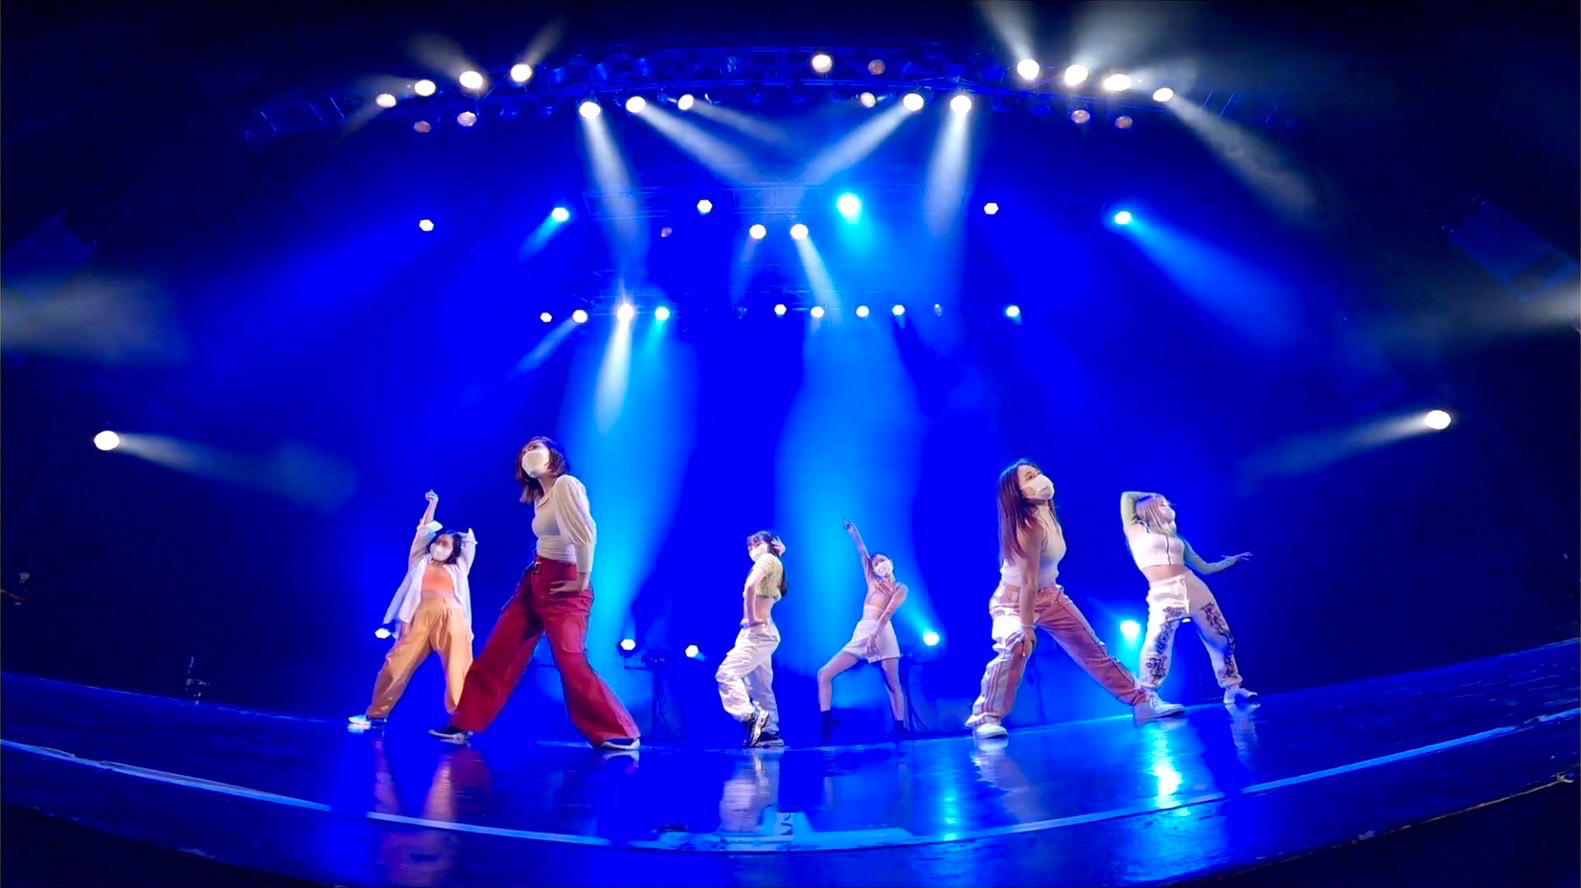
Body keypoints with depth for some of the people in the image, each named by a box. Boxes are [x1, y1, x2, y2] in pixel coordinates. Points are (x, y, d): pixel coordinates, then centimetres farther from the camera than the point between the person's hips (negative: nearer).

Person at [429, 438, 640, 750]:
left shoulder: (566, 484, -12)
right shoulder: (540, 498, 18)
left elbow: (586, 534, -22)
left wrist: (582, 581, -17)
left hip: (562, 586, -9)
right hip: (534, 581, 9)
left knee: (570, 661, -14)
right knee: (497, 653, 8)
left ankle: (621, 735, -3)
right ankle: (465, 724, 20)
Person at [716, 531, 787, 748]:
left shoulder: (767, 559, -5)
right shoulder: (774, 565, 21)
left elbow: (750, 586, -23)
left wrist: (750, 618, -18)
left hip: (757, 631, -10)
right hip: (762, 632, 10)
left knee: (727, 673, -15)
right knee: (760, 688, 9)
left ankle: (751, 718, -18)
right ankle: (770, 732, 10)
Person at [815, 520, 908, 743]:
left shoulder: (900, 589, 8)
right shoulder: (873, 583, 21)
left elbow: (889, 612, -8)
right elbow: (862, 554, 19)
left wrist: (874, 634, -21)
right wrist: (853, 533, 17)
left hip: (882, 635, -5)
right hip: (860, 636, 5)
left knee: (892, 685, -3)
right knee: (825, 673, -5)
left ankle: (900, 730, 4)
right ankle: (826, 724, -9)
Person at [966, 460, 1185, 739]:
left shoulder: (1045, 513, -6)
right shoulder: (1029, 526, -31)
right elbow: (1028, 581, -32)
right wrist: (1027, 627, -31)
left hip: (1050, 596, 8)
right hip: (1014, 601, -8)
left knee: (1093, 649, 12)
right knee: (1015, 648, -35)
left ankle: (1142, 701, 24)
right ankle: (986, 717, -25)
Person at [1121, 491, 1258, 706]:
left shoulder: (1177, 539, 22)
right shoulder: (1137, 531, 11)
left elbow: (1205, 567, 26)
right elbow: (1126, 497, 8)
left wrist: (1231, 560, 32)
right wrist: (1152, 496, 24)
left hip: (1194, 589, 6)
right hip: (1164, 595, -6)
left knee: (1222, 639, 7)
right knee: (1157, 644, -20)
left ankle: (1232, 689, 20)